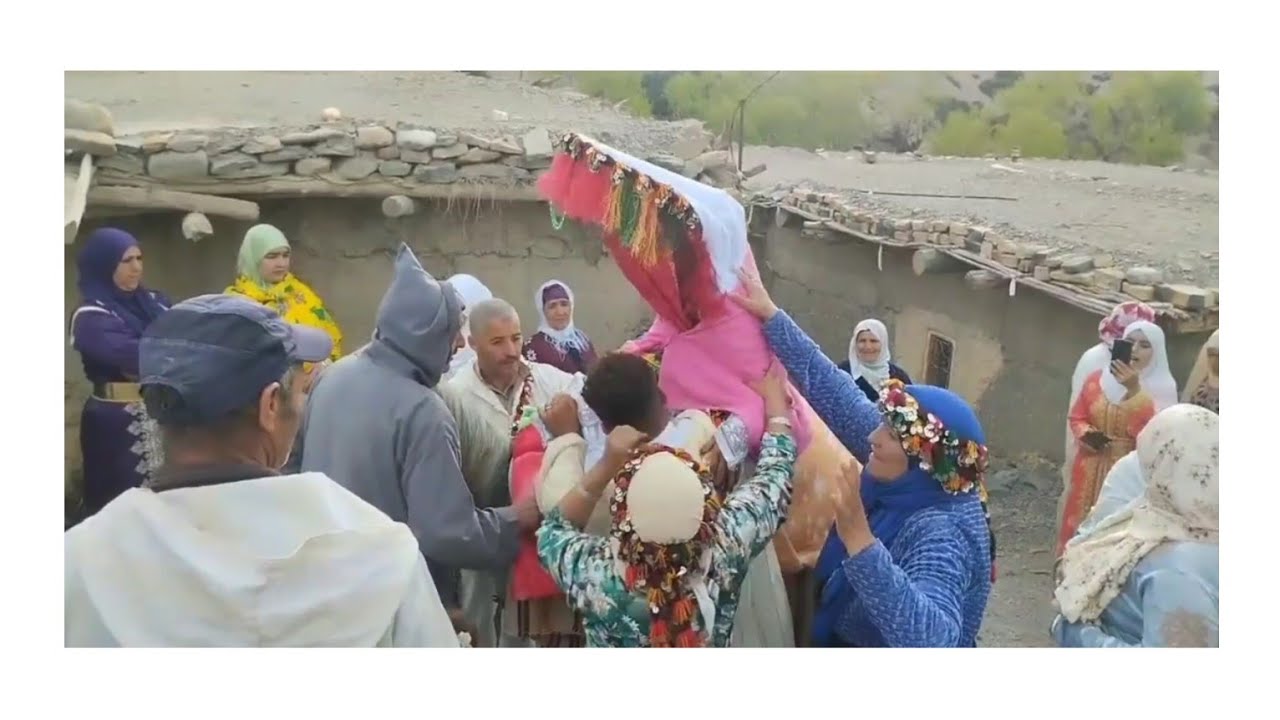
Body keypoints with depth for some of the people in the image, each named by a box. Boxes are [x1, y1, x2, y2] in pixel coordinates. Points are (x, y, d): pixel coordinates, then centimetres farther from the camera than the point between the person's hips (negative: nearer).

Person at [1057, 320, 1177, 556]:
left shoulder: (1161, 389, -5)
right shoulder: (1097, 379, 4)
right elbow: (1077, 417, 12)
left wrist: (1134, 389, -27)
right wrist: (1085, 434, -10)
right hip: (1091, 470, 3)